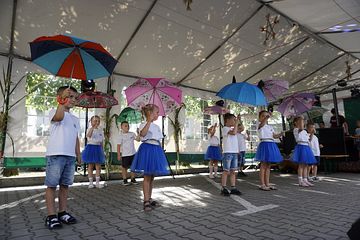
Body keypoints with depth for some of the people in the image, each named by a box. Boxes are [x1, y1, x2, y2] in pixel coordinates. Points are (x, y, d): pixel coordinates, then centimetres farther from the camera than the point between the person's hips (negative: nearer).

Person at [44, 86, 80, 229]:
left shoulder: (75, 119, 19)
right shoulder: (54, 112, -1)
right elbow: (59, 117, -28)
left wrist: (78, 154, 17)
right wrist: (62, 101, -28)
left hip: (70, 156, 7)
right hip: (55, 155, -6)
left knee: (65, 185, 11)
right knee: (52, 185, 1)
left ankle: (62, 212, 21)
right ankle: (51, 216, 8)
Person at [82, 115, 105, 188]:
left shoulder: (101, 131, 8)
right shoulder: (90, 129, -4)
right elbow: (88, 135, -29)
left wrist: (102, 151, 11)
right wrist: (93, 127, -36)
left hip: (98, 148, 4)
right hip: (90, 147, -4)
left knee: (98, 166, 4)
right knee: (90, 166, 4)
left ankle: (97, 182, 12)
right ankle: (90, 182, 14)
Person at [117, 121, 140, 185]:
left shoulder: (132, 134, 4)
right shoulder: (121, 136, -5)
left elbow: (138, 139, -2)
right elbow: (119, 145, -5)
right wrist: (118, 155, -7)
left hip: (133, 153, 3)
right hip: (125, 154, -3)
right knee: (124, 167, 6)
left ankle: (133, 179, 23)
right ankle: (125, 180, 20)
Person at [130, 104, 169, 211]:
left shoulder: (157, 127, 16)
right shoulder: (144, 124, -7)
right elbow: (142, 134, -30)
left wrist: (161, 153, 15)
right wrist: (149, 121, -34)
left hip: (156, 150, 7)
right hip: (147, 149, -7)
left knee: (152, 177, 13)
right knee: (147, 176, -4)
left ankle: (149, 199, 23)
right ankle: (146, 201, 4)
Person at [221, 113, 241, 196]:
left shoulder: (233, 128, 17)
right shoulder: (225, 128, -8)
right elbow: (233, 132, -24)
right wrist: (236, 123, -15)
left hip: (235, 152, 8)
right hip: (228, 152, -8)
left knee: (233, 171, 10)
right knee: (226, 171, -2)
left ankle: (233, 188, 16)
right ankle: (223, 188, 5)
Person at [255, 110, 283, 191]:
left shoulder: (270, 127, 19)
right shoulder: (260, 125, -3)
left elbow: (275, 136, 15)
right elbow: (262, 123, -27)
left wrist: (281, 133, -3)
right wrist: (267, 117, -43)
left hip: (271, 145, 7)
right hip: (264, 144, -7)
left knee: (268, 166, 10)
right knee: (263, 165, -4)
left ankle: (267, 183, 18)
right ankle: (262, 184, 1)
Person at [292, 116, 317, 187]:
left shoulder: (305, 131, 20)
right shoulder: (296, 129, -5)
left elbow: (308, 139, 23)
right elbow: (301, 128, -27)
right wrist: (301, 119, -20)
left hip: (306, 147, 8)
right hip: (301, 146, -8)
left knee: (306, 165, 8)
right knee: (301, 165, -7)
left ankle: (305, 180, 14)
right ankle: (300, 181, -4)